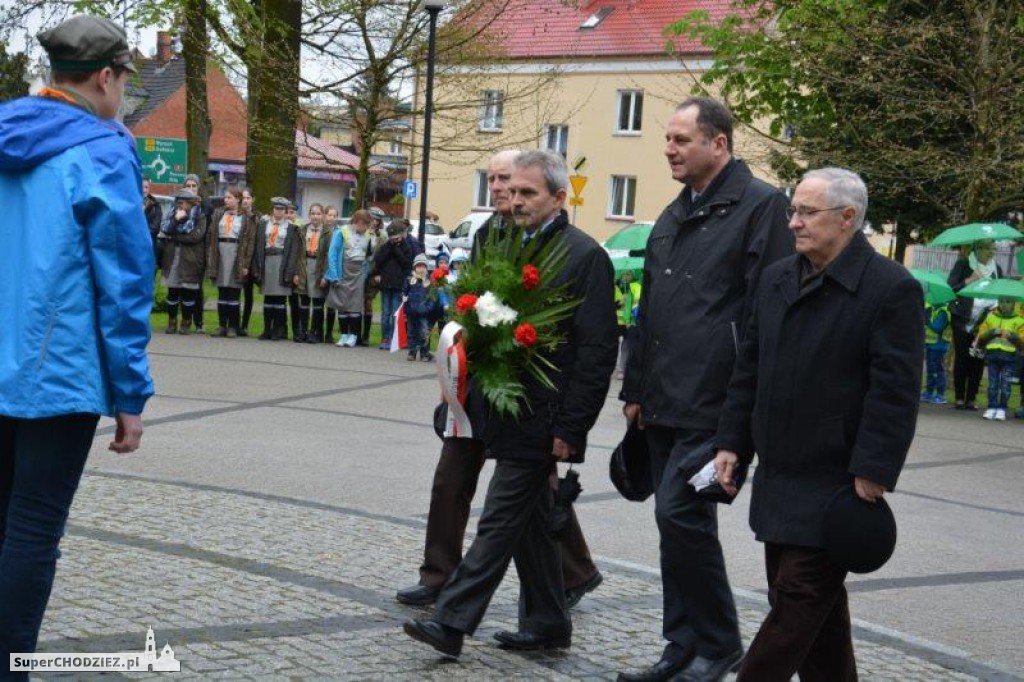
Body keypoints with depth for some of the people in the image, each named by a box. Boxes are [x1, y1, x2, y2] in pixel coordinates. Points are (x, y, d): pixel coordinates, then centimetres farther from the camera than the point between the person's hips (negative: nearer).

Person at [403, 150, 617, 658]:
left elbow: (596, 350, -14)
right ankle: (546, 625, 24)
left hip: (540, 420, -8)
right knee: (530, 521, 14)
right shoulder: (509, 247, 12)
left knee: (500, 520, -6)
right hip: (508, 414, 8)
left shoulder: (585, 256, -11)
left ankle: (451, 622, -4)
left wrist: (569, 427, -17)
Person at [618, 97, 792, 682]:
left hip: (715, 401, -8)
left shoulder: (760, 205, -8)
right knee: (678, 517, 11)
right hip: (665, 402, 8)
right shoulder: (673, 217, 18)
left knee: (680, 512, -12)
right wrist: (637, 388, 20)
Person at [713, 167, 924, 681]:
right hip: (778, 477, 8)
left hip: (834, 483, -7)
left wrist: (872, 473, -18)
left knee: (798, 599, -5)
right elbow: (749, 368, 15)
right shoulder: (777, 279, 11)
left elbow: (894, 389, -15)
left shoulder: (892, 288, -11)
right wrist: (731, 441, 10)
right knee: (816, 600, 15)